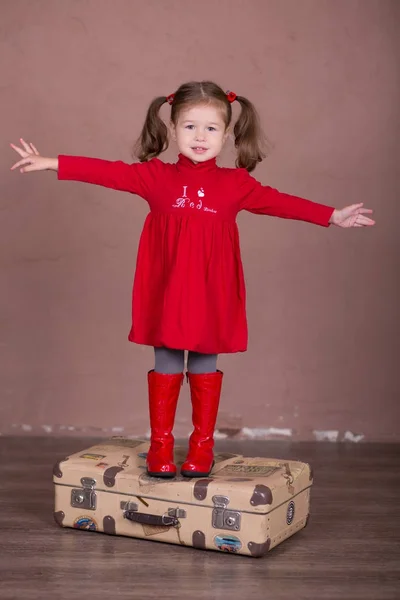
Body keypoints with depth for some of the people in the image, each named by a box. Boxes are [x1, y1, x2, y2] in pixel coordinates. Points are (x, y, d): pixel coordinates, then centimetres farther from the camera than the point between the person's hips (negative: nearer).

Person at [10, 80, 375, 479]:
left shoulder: (235, 184, 2)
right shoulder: (156, 177, -1)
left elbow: (280, 202, 3)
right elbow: (109, 172, -7)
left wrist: (333, 216, 1)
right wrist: (52, 163, -13)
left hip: (211, 296, 1)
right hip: (166, 295, 0)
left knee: (205, 368, 10)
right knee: (166, 367, 8)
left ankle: (202, 445, 23)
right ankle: (160, 445, 20)